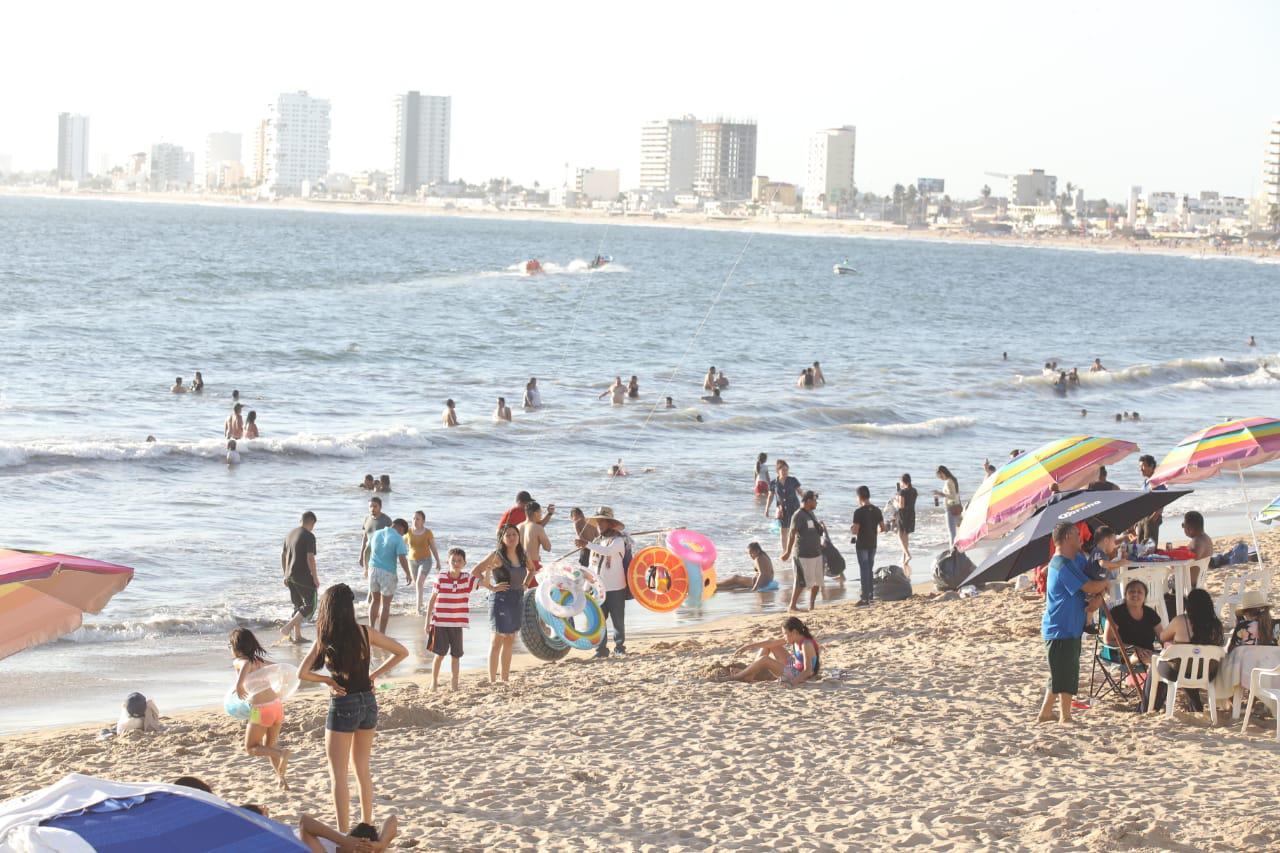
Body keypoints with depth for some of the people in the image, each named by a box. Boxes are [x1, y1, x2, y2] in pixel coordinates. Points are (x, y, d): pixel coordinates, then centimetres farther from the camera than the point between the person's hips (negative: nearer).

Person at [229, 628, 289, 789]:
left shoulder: (239, 662, -3)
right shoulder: (260, 661, 15)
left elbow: (246, 664, -26)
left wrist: (239, 684, -27)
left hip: (260, 710, -6)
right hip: (277, 705, 6)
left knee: (251, 748, 11)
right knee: (269, 746, 24)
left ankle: (282, 754, -14)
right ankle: (281, 778, 14)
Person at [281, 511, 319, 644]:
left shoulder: (290, 534, 11)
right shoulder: (309, 536, -13)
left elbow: (283, 555, 14)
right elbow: (310, 558, -18)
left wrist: (286, 575, 21)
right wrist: (315, 577, -10)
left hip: (290, 577, 8)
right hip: (304, 577, -8)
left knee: (298, 606, 16)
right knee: (310, 605, -1)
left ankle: (297, 636, 16)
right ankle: (287, 628, -13)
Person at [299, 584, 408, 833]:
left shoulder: (325, 639, -11)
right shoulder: (365, 633, -3)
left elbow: (302, 673, -18)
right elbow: (402, 652, 4)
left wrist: (327, 680, -4)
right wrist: (375, 674, 7)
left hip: (342, 707, -4)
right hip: (368, 703, 4)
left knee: (338, 775, 2)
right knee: (362, 769, 20)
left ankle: (343, 834, -2)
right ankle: (367, 825, 27)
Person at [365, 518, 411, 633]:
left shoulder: (376, 533, 10)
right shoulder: (398, 539, -9)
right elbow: (402, 558, -17)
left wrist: (366, 568, 29)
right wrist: (408, 574, -6)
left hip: (373, 570, 5)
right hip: (387, 572, -5)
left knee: (375, 600, 21)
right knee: (385, 604, 5)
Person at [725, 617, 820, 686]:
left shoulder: (806, 645, -26)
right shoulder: (794, 640, 0)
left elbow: (808, 671, -32)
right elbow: (770, 642, 5)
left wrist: (793, 682, -44)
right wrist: (748, 646, 7)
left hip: (799, 676, -10)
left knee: (764, 659, -20)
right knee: (768, 644, 12)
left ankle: (734, 678, -6)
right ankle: (750, 675, 7)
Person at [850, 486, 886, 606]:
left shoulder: (859, 512, -16)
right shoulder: (877, 510, 3)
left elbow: (855, 531, -20)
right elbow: (883, 528, 4)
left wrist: (851, 529, 2)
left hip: (862, 545, -6)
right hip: (873, 544, 6)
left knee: (864, 570, -2)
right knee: (870, 570, 17)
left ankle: (865, 598, -3)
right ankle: (870, 595, 23)